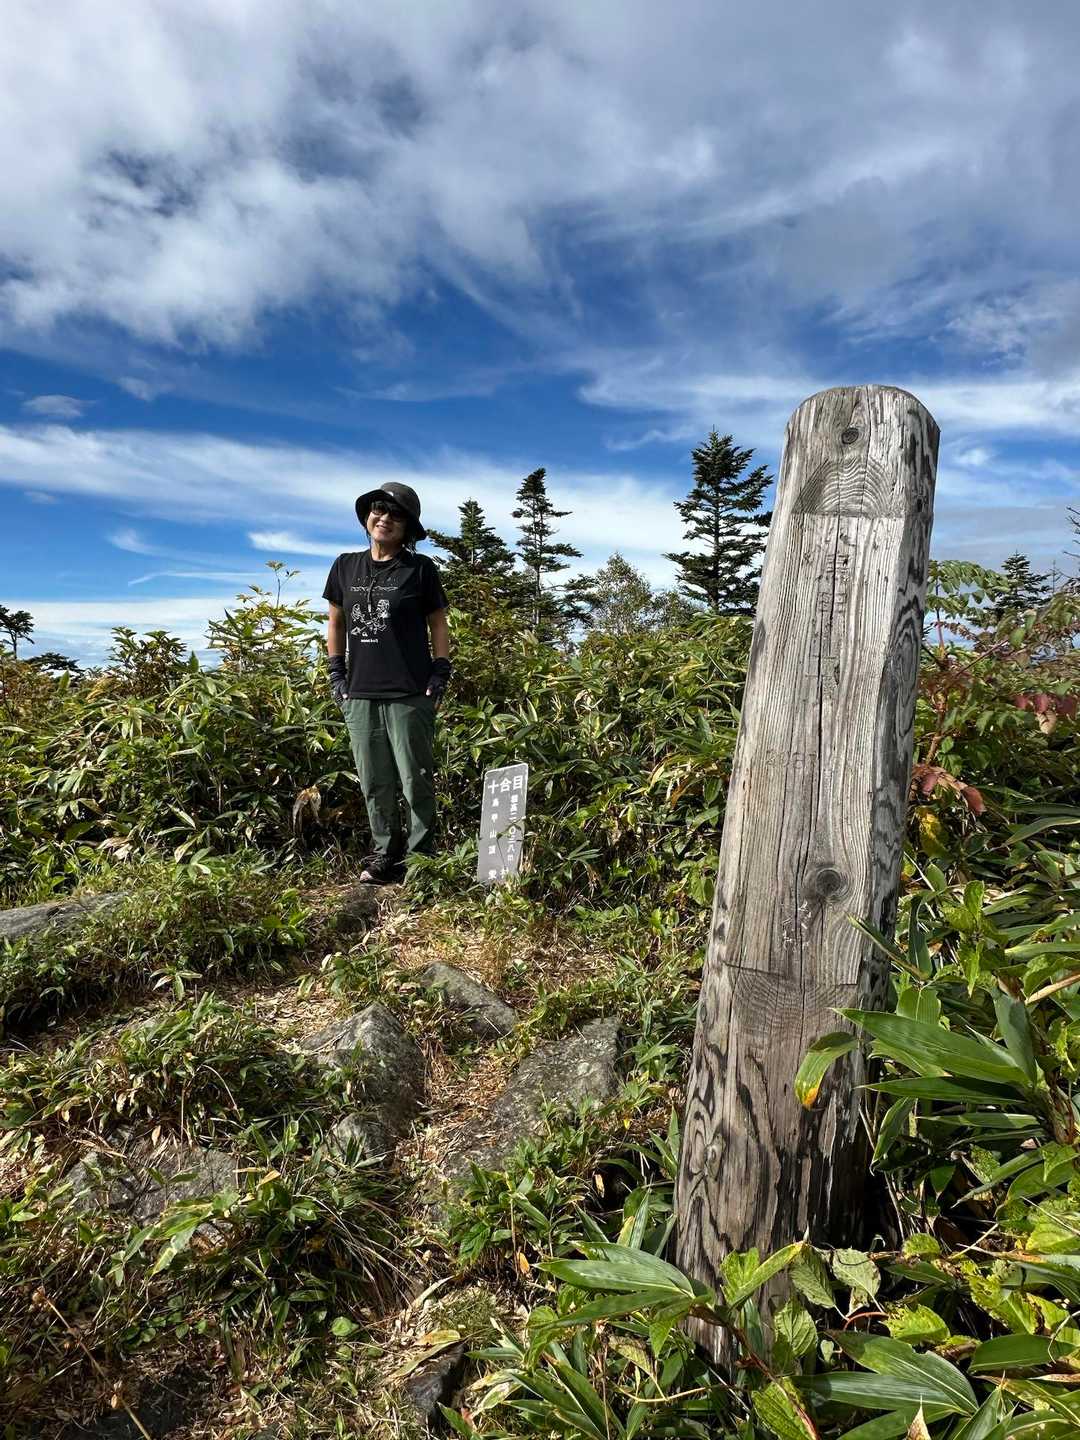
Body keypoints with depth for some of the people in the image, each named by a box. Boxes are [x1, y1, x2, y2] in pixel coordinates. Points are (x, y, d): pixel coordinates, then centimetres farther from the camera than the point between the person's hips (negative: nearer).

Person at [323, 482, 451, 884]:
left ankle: (421, 856, 14)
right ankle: (385, 853, 23)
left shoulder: (420, 568, 1)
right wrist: (336, 673, 11)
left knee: (415, 781, 2)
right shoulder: (346, 566, 11)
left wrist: (440, 673, -3)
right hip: (359, 694, 4)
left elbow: (438, 624, 5)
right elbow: (336, 622, 18)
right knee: (374, 784, 10)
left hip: (410, 695, -3)